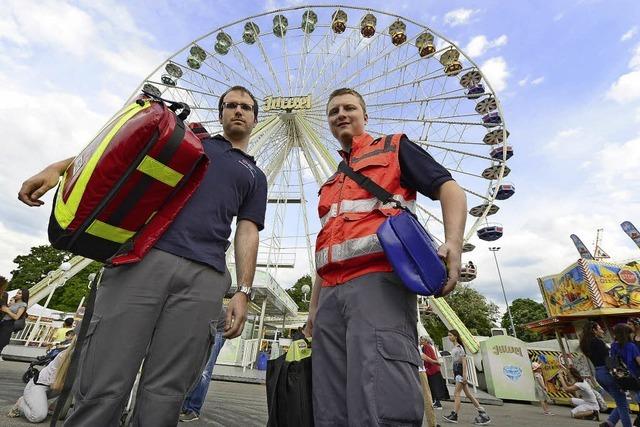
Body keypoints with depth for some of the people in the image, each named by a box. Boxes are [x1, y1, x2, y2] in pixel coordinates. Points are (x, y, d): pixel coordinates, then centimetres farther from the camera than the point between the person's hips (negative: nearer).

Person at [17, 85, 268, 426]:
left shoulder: (256, 177, 23)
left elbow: (247, 233, 12)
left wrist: (243, 291, 2)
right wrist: (60, 166, 0)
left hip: (205, 278, 1)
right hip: (145, 258, 0)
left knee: (164, 394, 0)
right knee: (102, 385, -2)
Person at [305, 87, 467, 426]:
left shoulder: (393, 148, 15)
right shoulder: (330, 183, 30)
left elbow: (448, 188, 3)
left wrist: (454, 242, -17)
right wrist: (314, 306, 22)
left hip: (378, 281, -6)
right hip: (332, 294, 7)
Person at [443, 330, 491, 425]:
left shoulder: (459, 347, -13)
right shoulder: (453, 348, 12)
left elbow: (464, 361, -17)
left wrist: (464, 374, -20)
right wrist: (454, 373, 17)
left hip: (461, 371, -9)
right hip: (456, 371, 9)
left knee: (456, 393, -5)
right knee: (468, 394, 11)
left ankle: (454, 415, 1)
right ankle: (482, 413, 17)